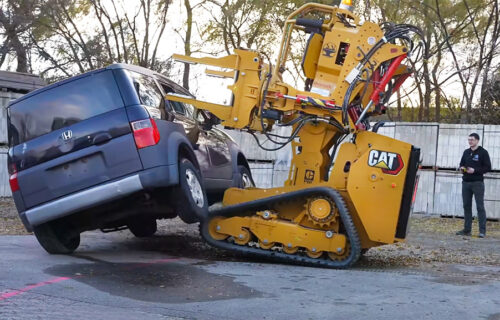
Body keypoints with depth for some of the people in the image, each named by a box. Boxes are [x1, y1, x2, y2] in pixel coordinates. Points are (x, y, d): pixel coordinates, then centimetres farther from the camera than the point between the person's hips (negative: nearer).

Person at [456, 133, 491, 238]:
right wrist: (462, 168, 0)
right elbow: (461, 163, 23)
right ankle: (467, 229, 13)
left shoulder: (483, 152, -3)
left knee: (480, 206, -5)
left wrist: (475, 170, -17)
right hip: (466, 182, 6)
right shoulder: (466, 152, 14)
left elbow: (488, 167, -6)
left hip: (477, 183, -6)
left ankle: (482, 231, -4)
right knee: (466, 206, 7)